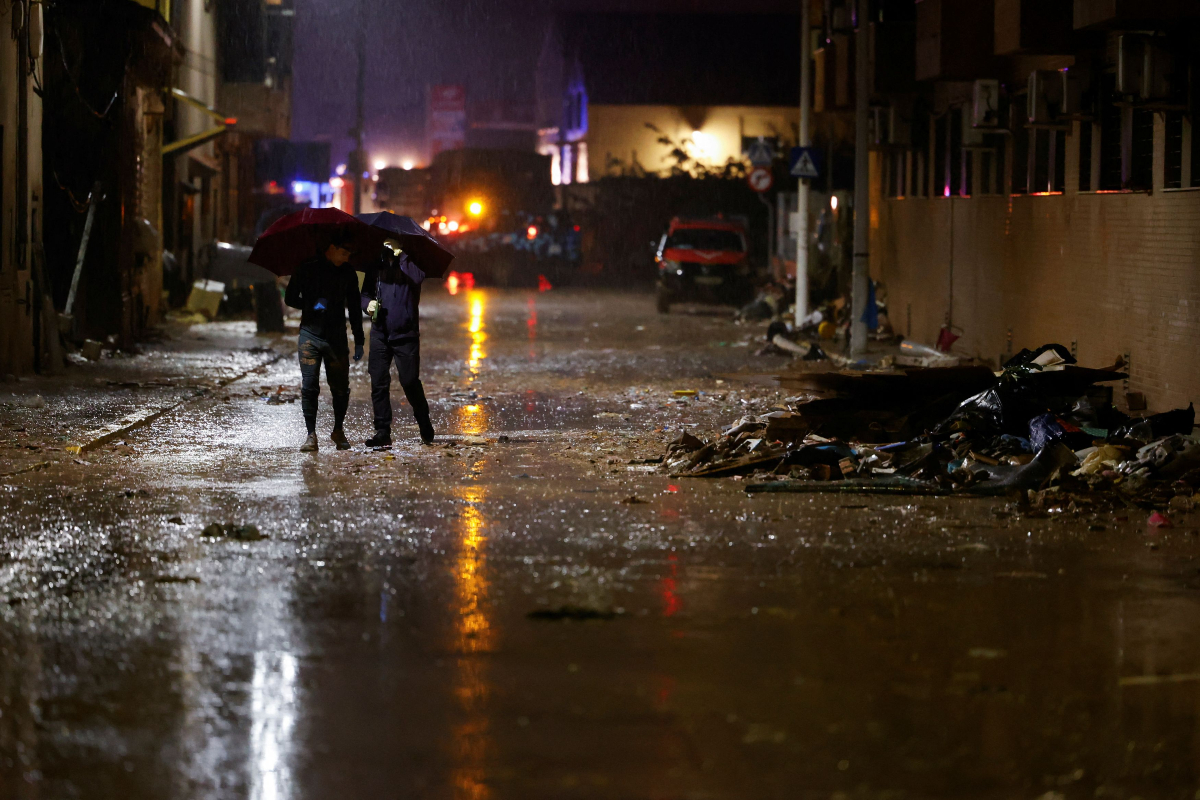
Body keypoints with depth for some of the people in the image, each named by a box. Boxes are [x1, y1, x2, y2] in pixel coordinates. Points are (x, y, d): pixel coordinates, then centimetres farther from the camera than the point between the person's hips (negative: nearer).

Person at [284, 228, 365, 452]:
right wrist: (312, 305, -14)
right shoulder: (307, 269, 1)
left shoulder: (348, 275, 8)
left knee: (340, 388, 2)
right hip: (310, 335, -2)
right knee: (309, 386, -7)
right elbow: (290, 299, 4)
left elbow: (354, 309, 13)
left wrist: (359, 341, 10)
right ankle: (311, 435, -4)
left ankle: (338, 431, 20)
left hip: (337, 338, 2)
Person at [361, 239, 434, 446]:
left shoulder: (409, 263, -4)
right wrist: (368, 303, -4)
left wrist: (401, 256, -23)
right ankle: (382, 431, 7)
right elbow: (365, 293, 17)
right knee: (379, 383, 0)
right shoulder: (375, 266, 10)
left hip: (406, 335, -4)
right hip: (380, 334, 4)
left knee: (410, 381, -4)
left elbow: (418, 277, -26)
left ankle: (425, 427, 16)